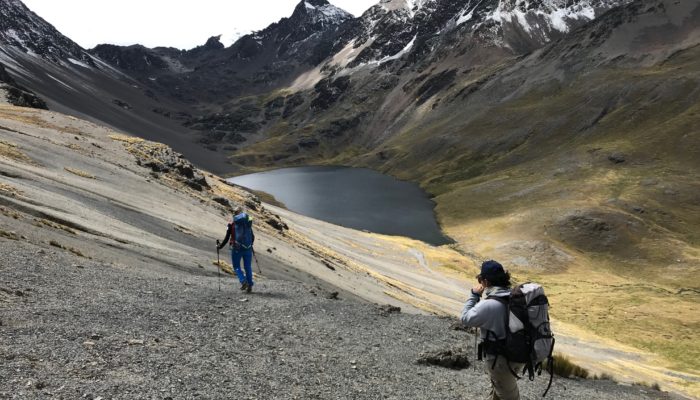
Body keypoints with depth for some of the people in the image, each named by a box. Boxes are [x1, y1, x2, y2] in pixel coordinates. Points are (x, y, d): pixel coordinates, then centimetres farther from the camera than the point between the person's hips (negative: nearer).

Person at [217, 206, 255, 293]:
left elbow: (227, 238, -3)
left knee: (236, 266, 9)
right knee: (248, 267, 11)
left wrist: (220, 246, 11)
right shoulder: (248, 223, 7)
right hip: (248, 248, 3)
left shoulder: (231, 225, -3)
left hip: (237, 248, -3)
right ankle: (250, 285, 9)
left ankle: (243, 281, -12)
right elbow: (253, 237, 13)